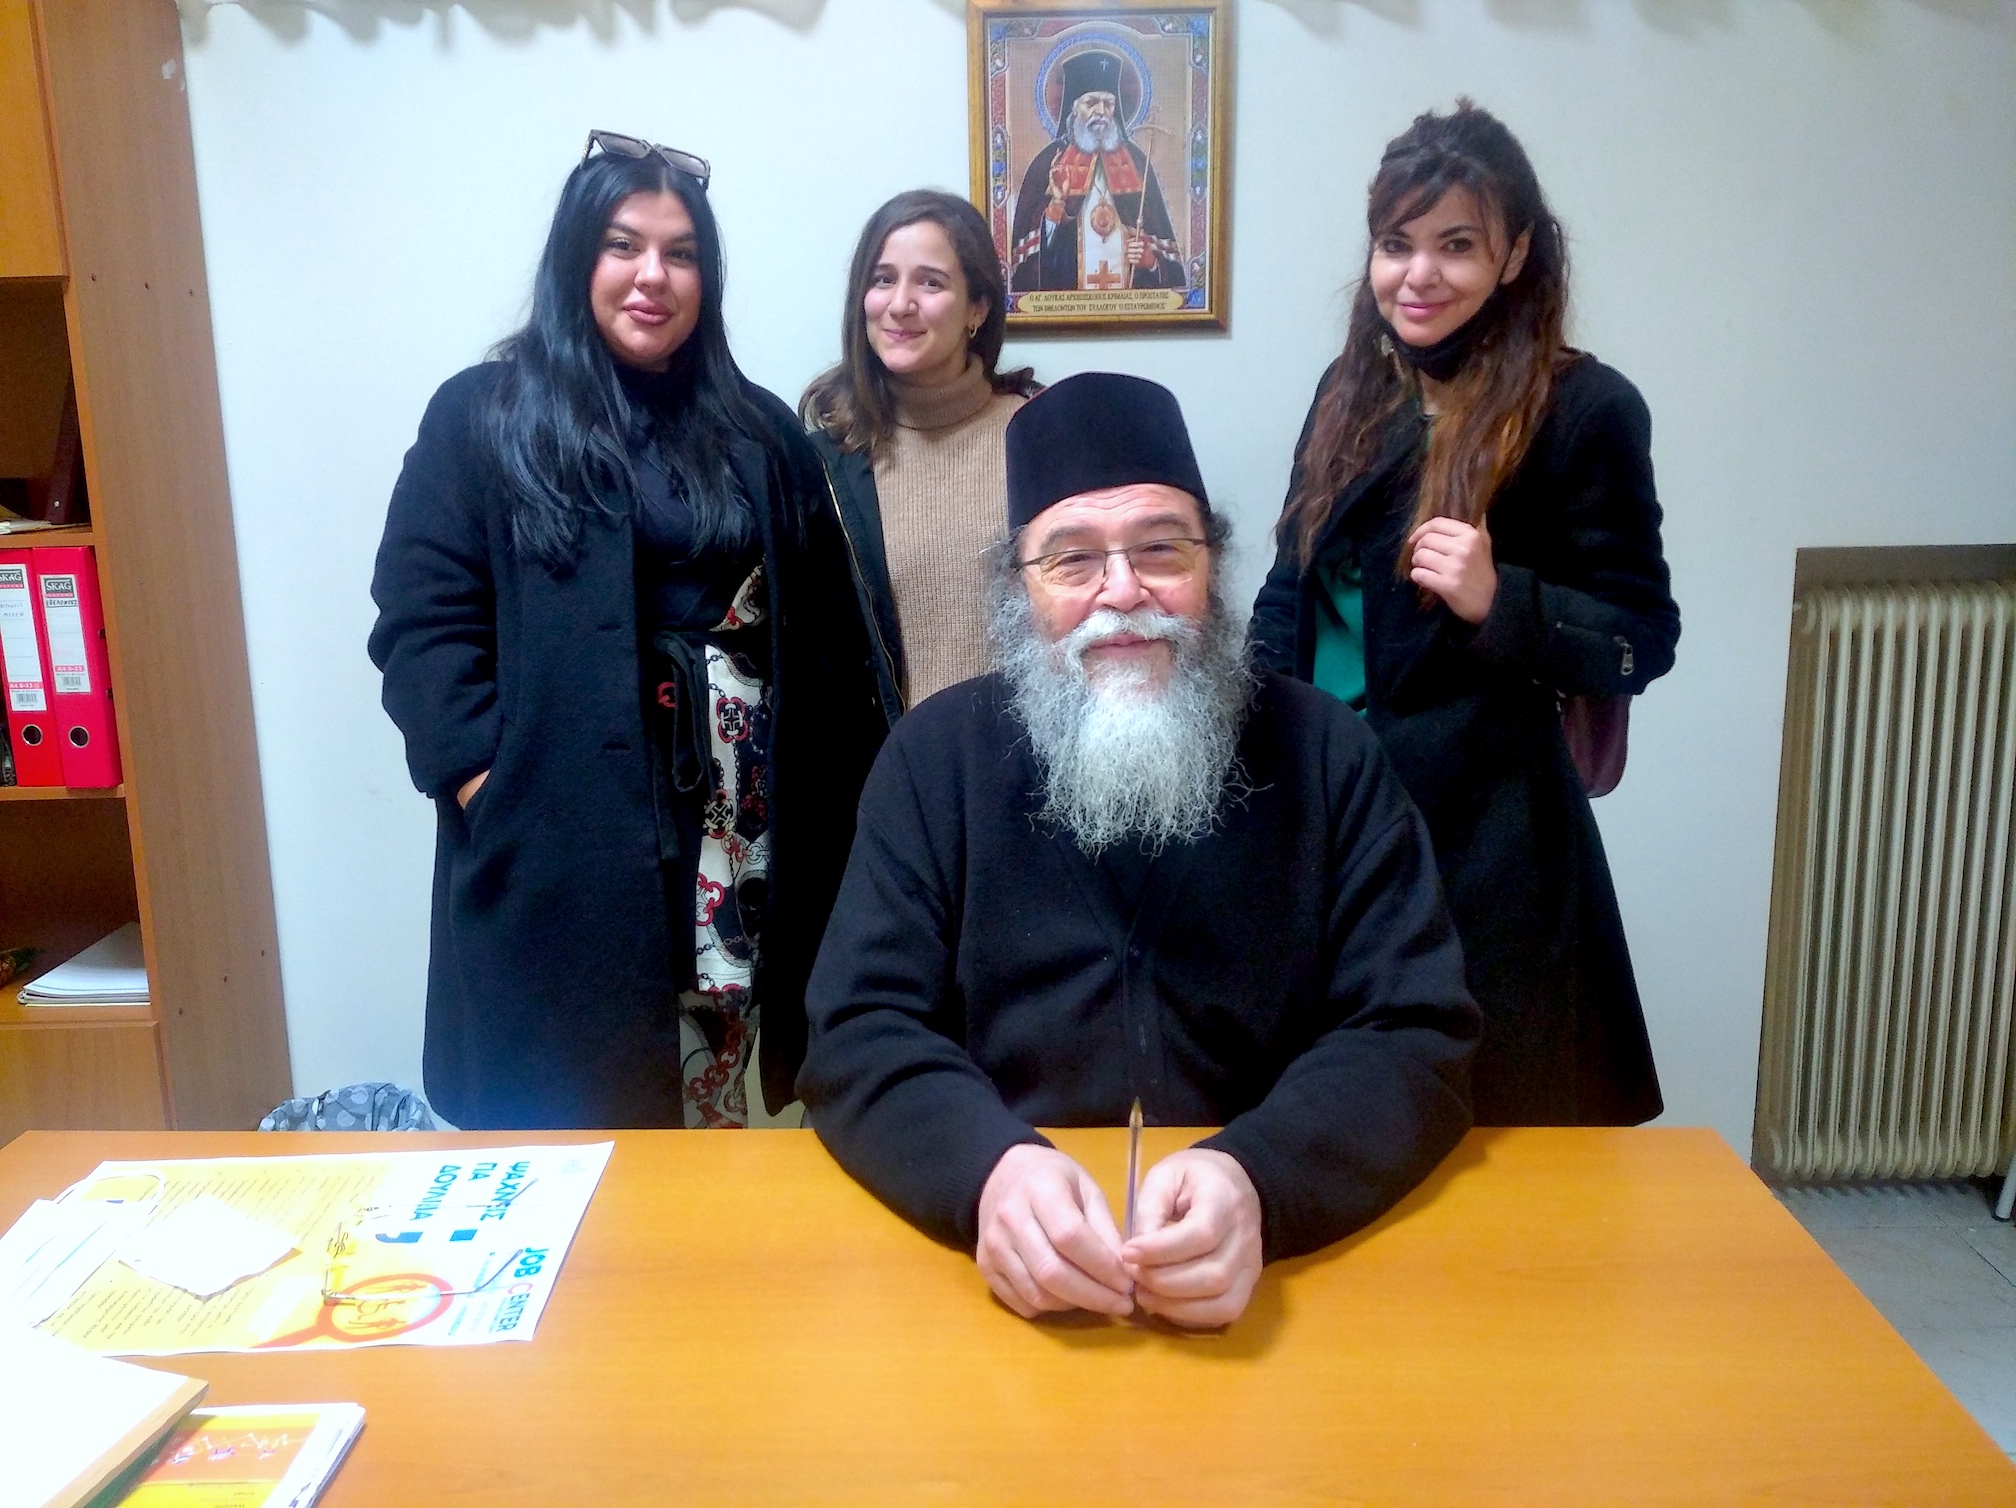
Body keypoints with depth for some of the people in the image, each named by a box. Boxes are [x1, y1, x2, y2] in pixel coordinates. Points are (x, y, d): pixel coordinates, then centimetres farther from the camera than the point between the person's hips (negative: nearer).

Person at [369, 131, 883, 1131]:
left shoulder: (759, 433, 14)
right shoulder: (480, 417, 3)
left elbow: (824, 635, 10)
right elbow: (423, 624, -5)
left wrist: (835, 805, 2)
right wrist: (487, 783, -15)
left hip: (739, 828, 3)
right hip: (558, 838, -3)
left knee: (710, 1114, 10)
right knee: (570, 1116, 4)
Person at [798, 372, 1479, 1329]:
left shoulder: (1323, 755, 2)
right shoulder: (937, 754, 3)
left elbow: (1416, 1038, -3)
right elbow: (860, 1034, -3)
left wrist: (1256, 1182, -22)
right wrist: (988, 1168, -23)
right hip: (999, 1281, 0)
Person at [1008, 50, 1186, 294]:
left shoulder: (1136, 161, 12)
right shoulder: (1047, 163, 5)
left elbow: (1165, 244, 13)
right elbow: (1028, 250, 1)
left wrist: (1148, 256, -5)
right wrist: (1054, 210, -12)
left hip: (1130, 295, 1)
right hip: (1065, 297, -1)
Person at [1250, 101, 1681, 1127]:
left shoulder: (1582, 408, -9)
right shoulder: (1351, 389, 7)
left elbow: (1643, 641, -7)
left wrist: (1498, 600, -23)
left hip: (1477, 831, -5)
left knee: (1479, 1125, 4)